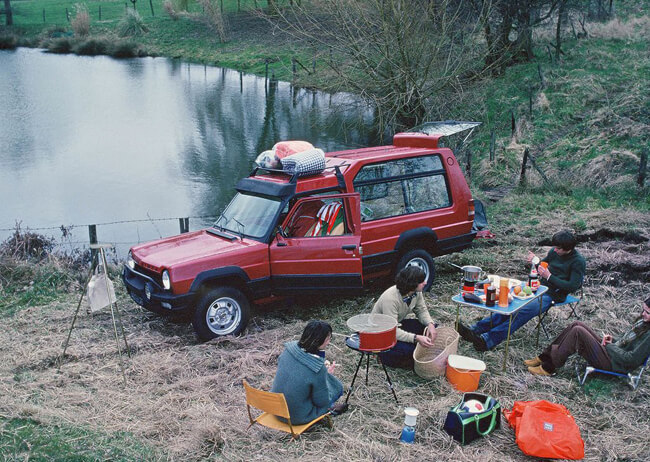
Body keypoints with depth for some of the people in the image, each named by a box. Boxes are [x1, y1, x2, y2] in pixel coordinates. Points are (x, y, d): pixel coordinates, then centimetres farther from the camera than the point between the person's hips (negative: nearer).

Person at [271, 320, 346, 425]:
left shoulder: (289, 348, -12)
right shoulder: (318, 369, -29)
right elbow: (322, 402, -15)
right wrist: (326, 374, -2)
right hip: (297, 417, -6)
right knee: (337, 388, 10)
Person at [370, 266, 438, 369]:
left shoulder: (416, 292, -14)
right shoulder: (390, 299, -36)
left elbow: (421, 310, 0)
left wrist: (430, 324, -22)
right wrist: (416, 338, -46)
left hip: (398, 323, 8)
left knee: (429, 327, -9)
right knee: (407, 348, -31)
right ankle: (385, 355, -1)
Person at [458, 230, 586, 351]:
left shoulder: (578, 261, -10)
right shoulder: (554, 252, 9)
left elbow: (572, 286, -16)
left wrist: (549, 277, -19)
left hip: (553, 296, -7)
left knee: (525, 311, -29)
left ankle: (488, 340, -41)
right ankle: (475, 330, -24)